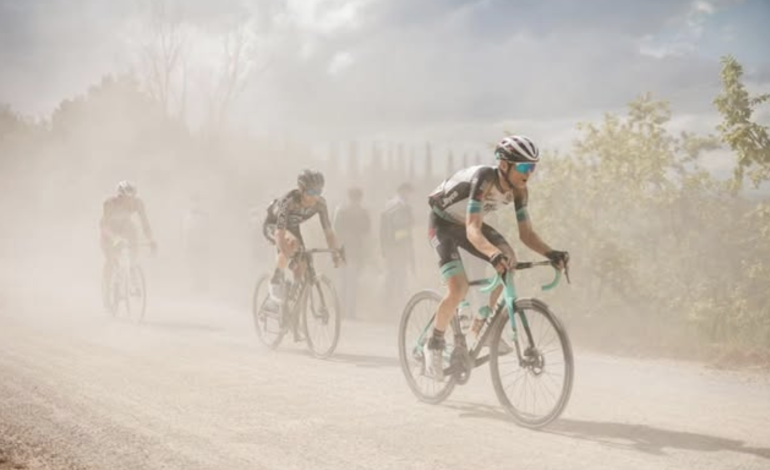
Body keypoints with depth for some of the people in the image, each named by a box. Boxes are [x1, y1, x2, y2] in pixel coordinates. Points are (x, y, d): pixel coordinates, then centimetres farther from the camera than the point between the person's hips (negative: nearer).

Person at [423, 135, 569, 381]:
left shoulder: (519, 191, -15)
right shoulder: (483, 179, -36)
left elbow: (526, 233, -12)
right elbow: (473, 231, -45)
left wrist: (550, 253, -30)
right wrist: (494, 254, -63)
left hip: (468, 224, 7)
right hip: (443, 223, -6)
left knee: (509, 259, -16)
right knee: (459, 288, -22)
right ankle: (434, 345, 0)